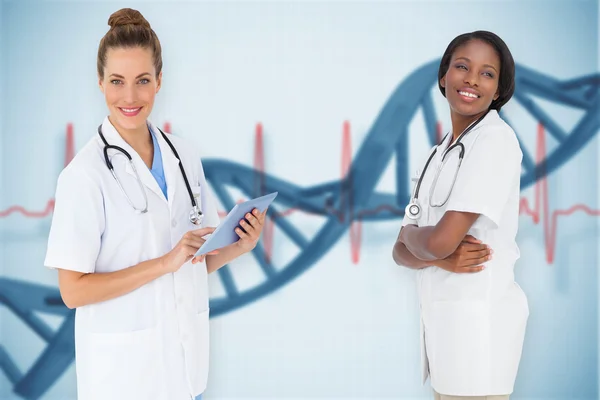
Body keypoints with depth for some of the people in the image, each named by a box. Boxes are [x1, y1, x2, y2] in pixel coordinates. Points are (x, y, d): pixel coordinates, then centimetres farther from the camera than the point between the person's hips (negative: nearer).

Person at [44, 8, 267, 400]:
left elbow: (197, 262, 9)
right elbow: (73, 290, -16)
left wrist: (241, 246, -9)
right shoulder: (84, 174, -15)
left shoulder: (185, 156, 1)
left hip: (185, 354, 5)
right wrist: (165, 263, -22)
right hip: (124, 367, -4)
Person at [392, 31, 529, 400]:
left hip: (479, 313, -8)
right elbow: (402, 251, 10)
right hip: (441, 311, 8)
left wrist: (411, 233, 3)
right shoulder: (441, 152, 15)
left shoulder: (496, 139, -11)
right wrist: (441, 258, -12)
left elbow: (440, 240, -20)